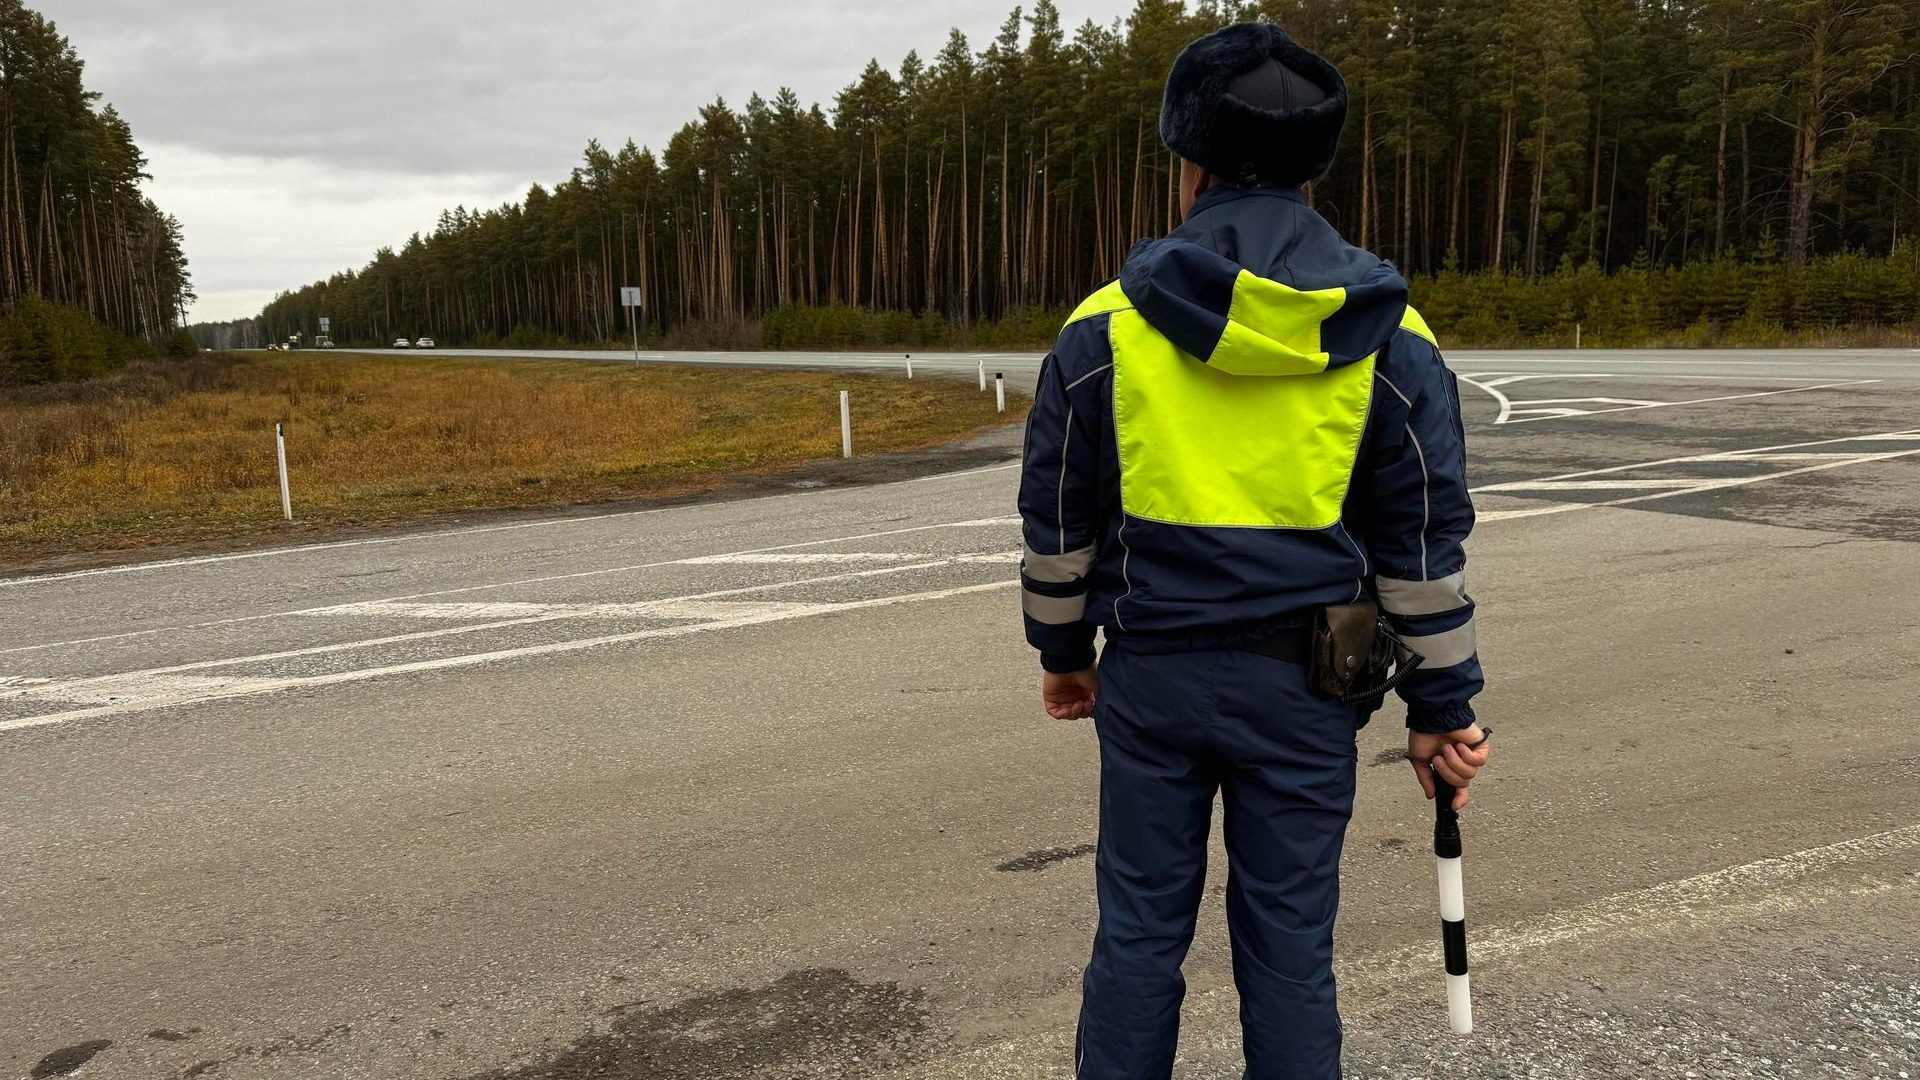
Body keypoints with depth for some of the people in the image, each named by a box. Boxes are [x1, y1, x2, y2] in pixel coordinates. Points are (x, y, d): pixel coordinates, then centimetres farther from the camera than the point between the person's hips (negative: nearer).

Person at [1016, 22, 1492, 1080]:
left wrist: (1063, 651, 15)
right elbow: (1425, 543, 0)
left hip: (1150, 675, 0)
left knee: (1139, 928, 13)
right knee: (1289, 943, 12)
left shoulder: (1105, 325, -5)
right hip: (1303, 688, 1)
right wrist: (1441, 705, 9)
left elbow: (1056, 518, 1)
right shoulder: (1391, 341, -3)